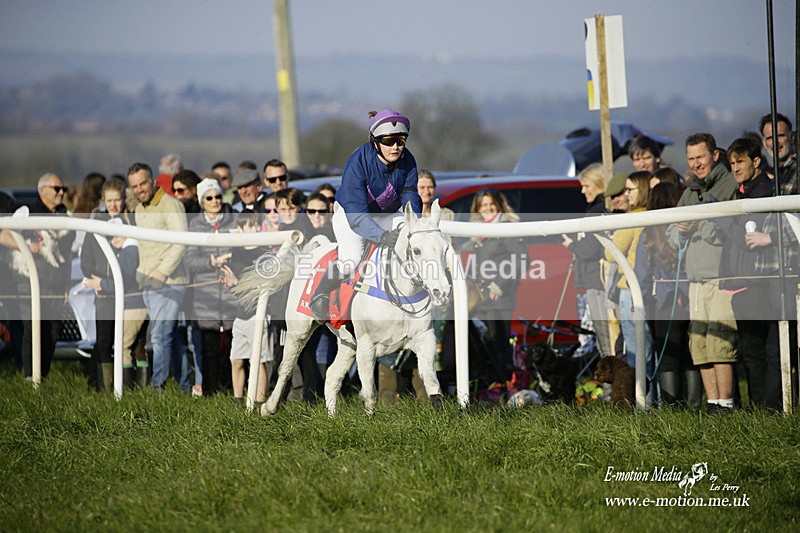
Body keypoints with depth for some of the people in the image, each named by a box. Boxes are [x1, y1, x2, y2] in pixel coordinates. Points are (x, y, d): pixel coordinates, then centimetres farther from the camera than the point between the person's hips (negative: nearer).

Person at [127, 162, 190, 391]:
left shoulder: (170, 205, -9)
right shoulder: (139, 210, 18)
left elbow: (181, 243, -18)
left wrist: (162, 272, -25)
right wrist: (141, 275, 15)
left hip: (168, 284, -8)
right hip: (147, 284, 8)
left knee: (160, 336, -11)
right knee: (172, 337, 11)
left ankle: (158, 386, -10)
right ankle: (185, 385, 16)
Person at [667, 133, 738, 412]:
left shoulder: (732, 186, -3)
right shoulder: (690, 192, 20)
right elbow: (673, 239, 21)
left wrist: (702, 225, -15)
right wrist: (680, 232, -1)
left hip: (724, 279, -7)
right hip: (696, 280, 7)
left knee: (719, 345, -14)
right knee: (699, 347, 4)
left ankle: (725, 405, -12)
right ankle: (712, 403, 8)